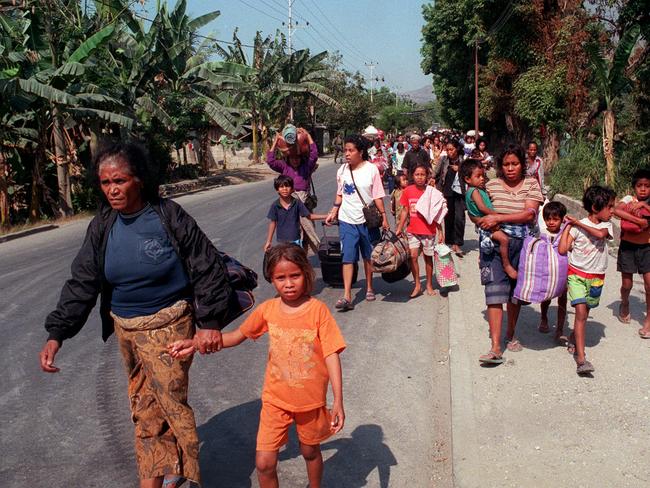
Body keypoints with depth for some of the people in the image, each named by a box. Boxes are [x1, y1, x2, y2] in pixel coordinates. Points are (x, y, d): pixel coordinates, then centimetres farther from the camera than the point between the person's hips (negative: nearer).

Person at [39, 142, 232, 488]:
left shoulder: (169, 216, -14)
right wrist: (56, 333, -10)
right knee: (143, 404, 13)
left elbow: (208, 269, -11)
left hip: (168, 325, -5)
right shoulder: (102, 226, 0)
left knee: (170, 400, 0)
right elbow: (81, 283, 0)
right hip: (125, 329, 5)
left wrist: (210, 323, -14)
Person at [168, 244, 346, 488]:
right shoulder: (267, 309, -7)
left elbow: (331, 355, -16)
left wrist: (338, 401, -20)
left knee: (310, 451, 21)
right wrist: (194, 343, -6)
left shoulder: (318, 310, -17)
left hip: (311, 399, -2)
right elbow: (237, 336, 3)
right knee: (264, 463, 0)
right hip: (275, 398, 2)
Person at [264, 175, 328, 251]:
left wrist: (325, 216, -7)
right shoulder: (275, 205, -6)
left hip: (295, 240, 0)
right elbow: (273, 223, 1)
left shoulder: (297, 203, -6)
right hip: (282, 241, 0)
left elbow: (309, 216, 2)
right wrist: (268, 241, 3)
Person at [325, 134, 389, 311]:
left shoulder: (371, 169, -8)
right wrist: (333, 213, 6)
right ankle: (347, 296, -7)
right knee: (348, 258, -5)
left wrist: (384, 217, -8)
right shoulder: (342, 170, 2)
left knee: (368, 256, 14)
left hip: (368, 220, -2)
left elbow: (377, 196, -6)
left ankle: (369, 288, 32)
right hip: (347, 221, 2)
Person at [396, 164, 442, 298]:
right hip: (413, 230, 1)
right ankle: (417, 285, 7)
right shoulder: (408, 191, -2)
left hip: (428, 231, -1)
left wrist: (440, 232, -2)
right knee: (413, 256, -7)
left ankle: (429, 285, 24)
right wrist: (399, 229, 6)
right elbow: (405, 211, 7)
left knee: (428, 257, 9)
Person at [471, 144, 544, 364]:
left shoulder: (531, 184, 1)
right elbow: (474, 213, 9)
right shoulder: (492, 185, 3)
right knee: (495, 292, -11)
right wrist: (484, 222, -9)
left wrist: (498, 218, -19)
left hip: (521, 244, 1)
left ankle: (510, 335, 34)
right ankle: (496, 347, -13)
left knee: (515, 292, 13)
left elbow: (529, 214, -13)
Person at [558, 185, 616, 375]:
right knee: (581, 312, -15)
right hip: (577, 274, -4)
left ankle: (573, 339, 42)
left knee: (584, 312, 16)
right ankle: (581, 359, -18)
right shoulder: (577, 227, -10)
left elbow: (600, 234, -25)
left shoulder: (607, 225, -1)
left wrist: (577, 223, -20)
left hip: (596, 277, 4)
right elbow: (562, 249, -14)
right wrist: (568, 225, -11)